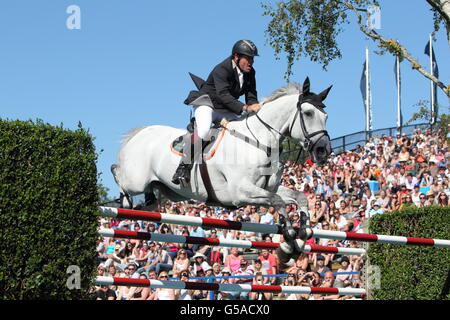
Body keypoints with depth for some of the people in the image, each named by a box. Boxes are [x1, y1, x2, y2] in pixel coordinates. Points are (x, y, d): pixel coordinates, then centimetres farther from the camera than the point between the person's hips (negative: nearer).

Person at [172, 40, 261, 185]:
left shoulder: (250, 73, 2)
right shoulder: (221, 70, -22)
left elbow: (251, 95, 2)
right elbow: (223, 95, -35)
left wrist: (254, 107, -22)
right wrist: (244, 108, -45)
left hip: (225, 110, 8)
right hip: (206, 103, -8)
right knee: (203, 131, -37)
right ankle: (184, 165, -26)